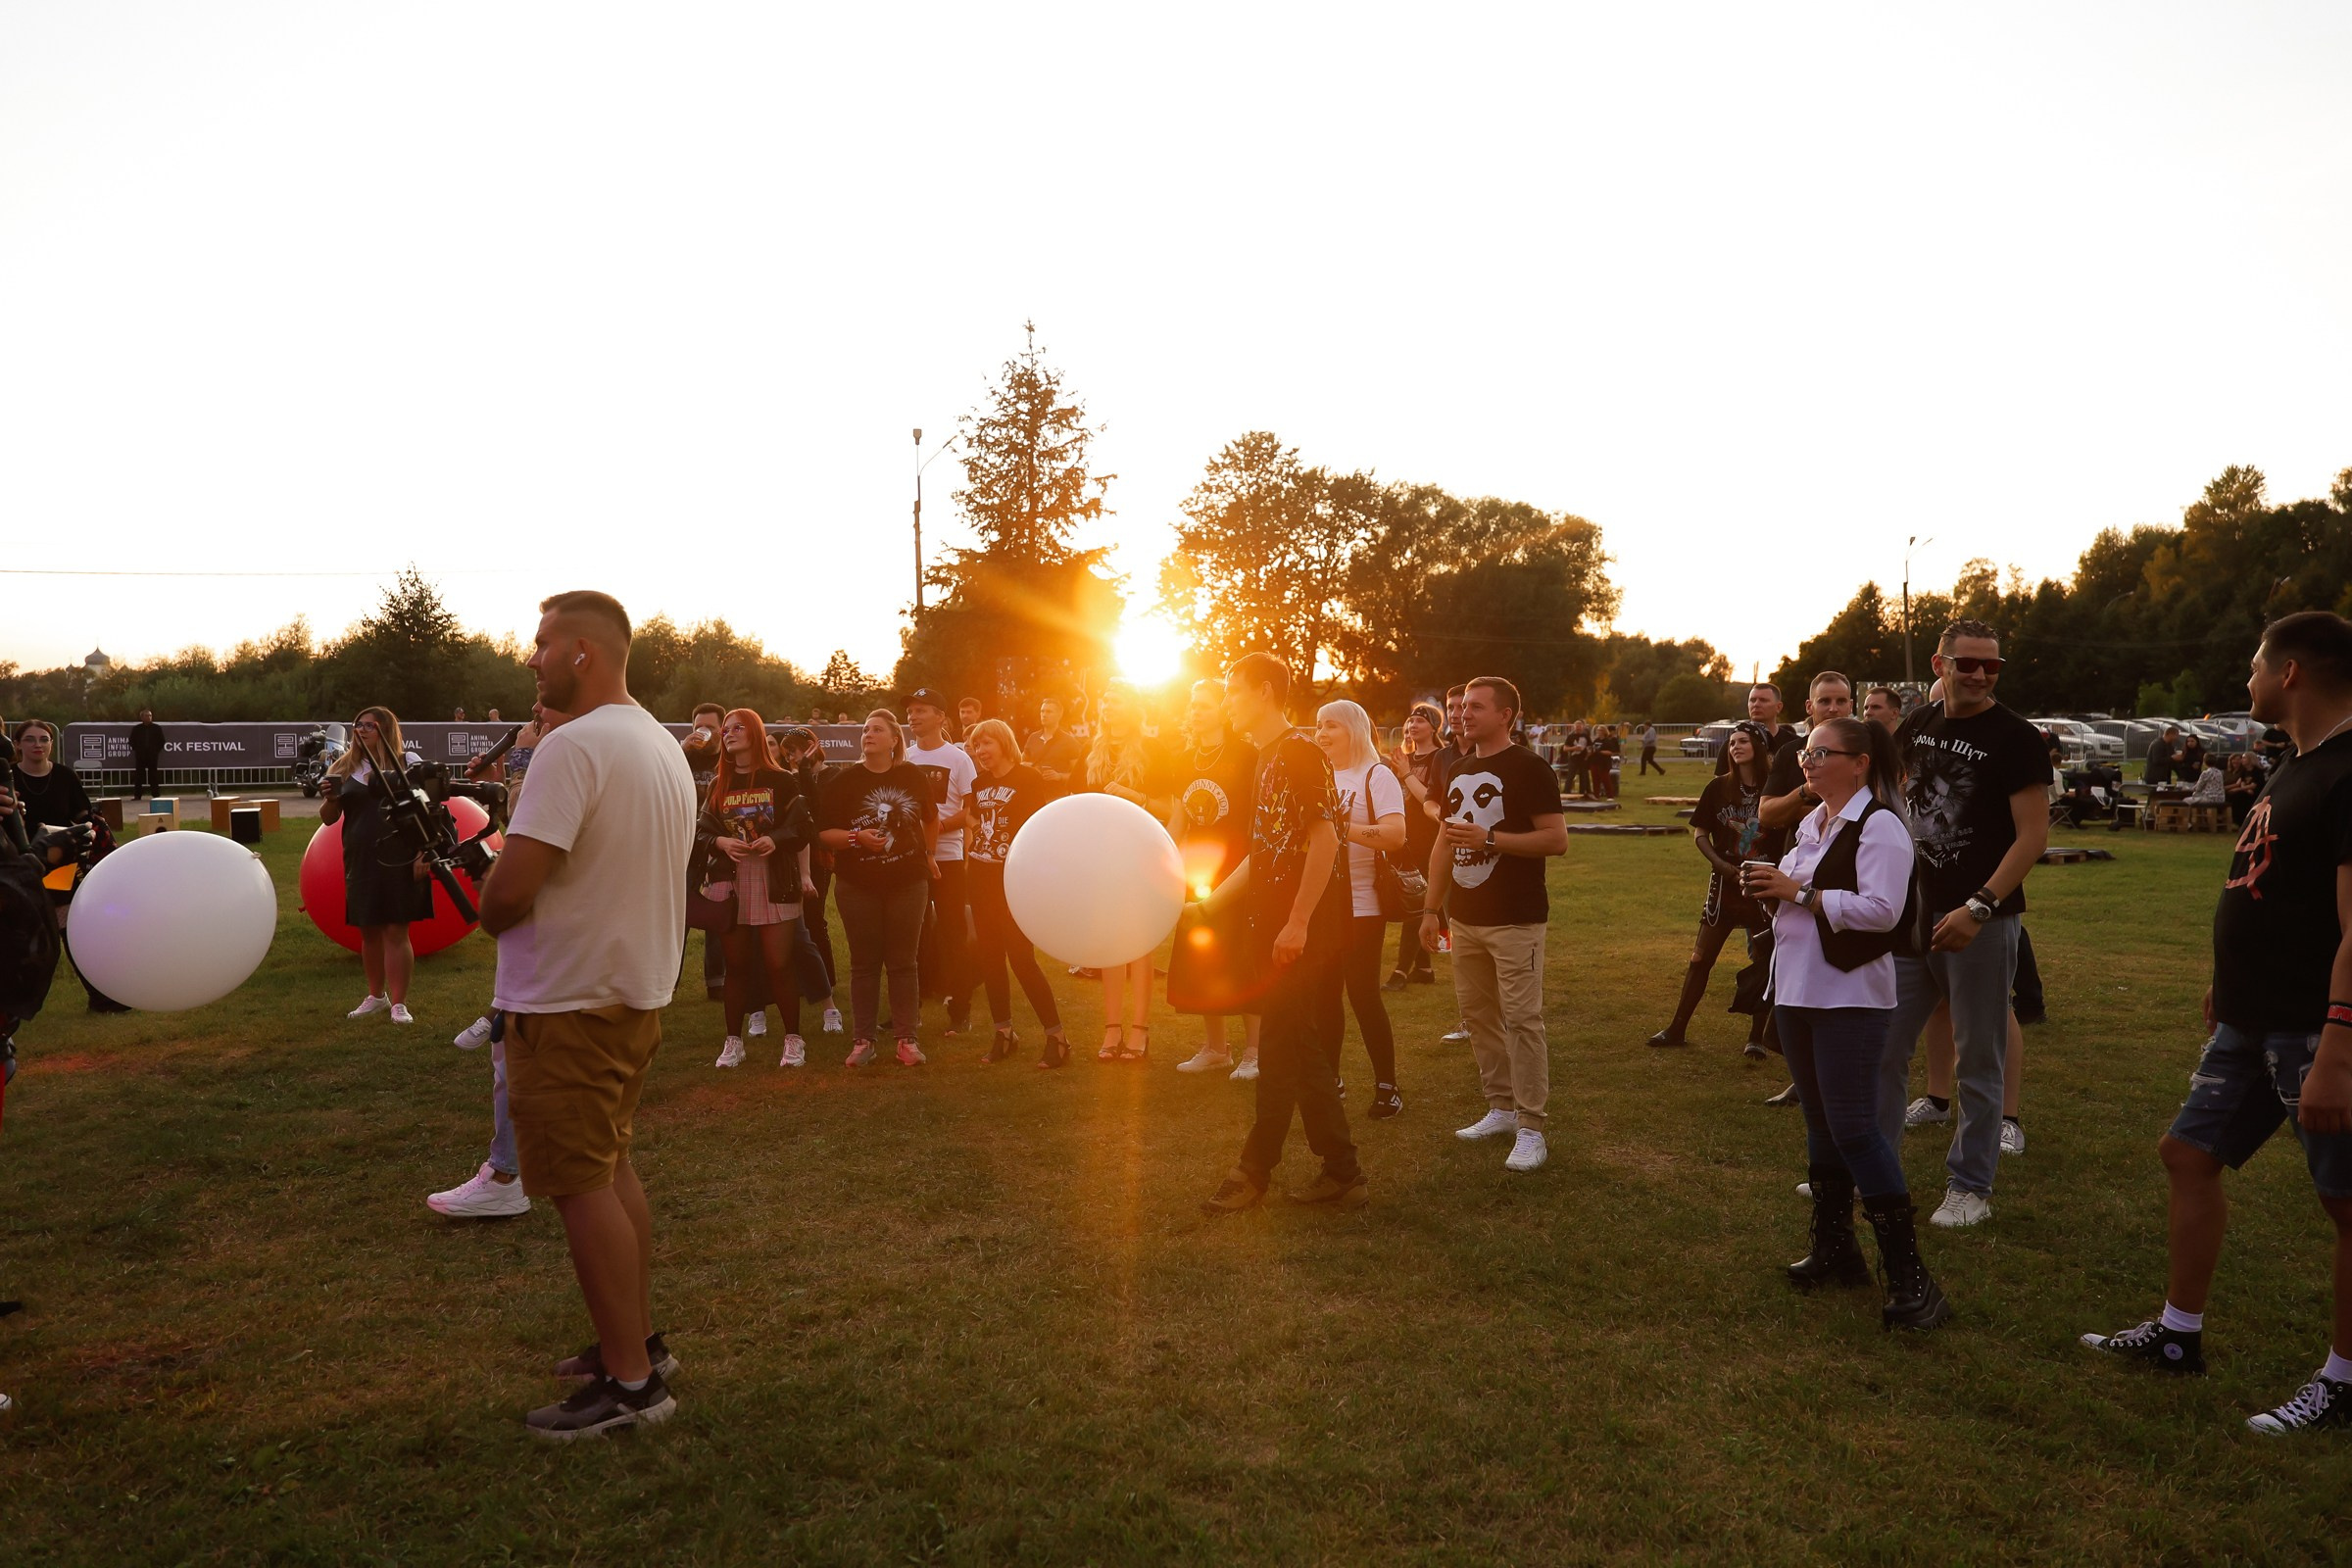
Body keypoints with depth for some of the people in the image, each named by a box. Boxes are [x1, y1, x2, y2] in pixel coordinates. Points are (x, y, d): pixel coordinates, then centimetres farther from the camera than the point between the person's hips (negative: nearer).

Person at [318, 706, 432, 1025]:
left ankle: (399, 1003, 2)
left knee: (395, 930, -4)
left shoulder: (407, 763, -1)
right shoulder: (344, 769, 10)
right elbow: (328, 819, 13)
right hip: (360, 861, 4)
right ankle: (376, 995, 27)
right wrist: (330, 799, -10)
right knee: (368, 931, 12)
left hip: (399, 860, -4)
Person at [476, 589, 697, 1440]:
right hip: (638, 988, 9)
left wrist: (489, 914, -3)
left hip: (568, 1003, -9)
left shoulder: (574, 746, -20)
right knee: (611, 1167, 19)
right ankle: (638, 1342, 29)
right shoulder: (664, 746, 10)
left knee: (581, 1187, -1)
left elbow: (510, 890, -25)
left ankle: (630, 1381, 6)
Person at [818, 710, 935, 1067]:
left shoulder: (912, 776, 2)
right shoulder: (843, 781, -3)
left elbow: (931, 819, 19)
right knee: (864, 964, 6)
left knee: (903, 962, 5)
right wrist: (857, 838, -19)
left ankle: (906, 1038, 10)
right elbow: (823, 833, -4)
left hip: (908, 882, 1)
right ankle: (862, 1040, 12)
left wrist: (925, 854, 18)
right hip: (858, 886, -1)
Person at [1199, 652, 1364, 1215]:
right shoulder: (1268, 758, 17)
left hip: (1302, 931, -10)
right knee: (1305, 1051, 11)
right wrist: (1211, 900, 19)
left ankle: (1254, 1173, 7)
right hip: (1274, 928, 10)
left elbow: (1324, 839, -20)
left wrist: (1298, 923, -22)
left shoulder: (1299, 752, -13)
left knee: (1284, 1050, -2)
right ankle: (1342, 1173, 19)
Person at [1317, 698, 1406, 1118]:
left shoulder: (1376, 776, -8)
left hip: (1360, 905, -6)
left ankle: (1386, 1086, 9)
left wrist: (1340, 826, -26)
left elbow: (1395, 835, -22)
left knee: (1363, 995, -3)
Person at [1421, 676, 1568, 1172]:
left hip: (1515, 921, -7)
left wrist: (1487, 838, -21)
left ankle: (1530, 1129, -2)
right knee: (1477, 1014, 11)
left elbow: (1557, 839, -15)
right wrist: (1431, 908, 15)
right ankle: (1501, 1108, 24)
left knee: (1521, 1019, -7)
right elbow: (1444, 843, 19)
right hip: (1465, 917, 7)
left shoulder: (1528, 768, -8)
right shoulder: (1458, 772, 14)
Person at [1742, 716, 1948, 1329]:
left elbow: (1881, 910, -24)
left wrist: (1798, 892, -20)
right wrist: (1772, 889, 3)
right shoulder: (1813, 823, 15)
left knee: (1854, 1127, -10)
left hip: (1849, 998, -9)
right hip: (1797, 991, 9)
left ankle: (1907, 1273, -3)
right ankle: (1835, 1249, 26)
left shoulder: (1879, 826, -13)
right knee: (1820, 1122, 15)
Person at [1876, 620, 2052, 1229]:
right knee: (1881, 1047, 10)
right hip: (1913, 912, 6)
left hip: (1980, 920, -5)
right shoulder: (1918, 725, 7)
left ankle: (1971, 1186, 18)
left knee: (1979, 1060, 5)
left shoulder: (2014, 739, -10)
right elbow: (1890, 785, 23)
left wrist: (1978, 908, -23)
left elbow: (2033, 834, -14)